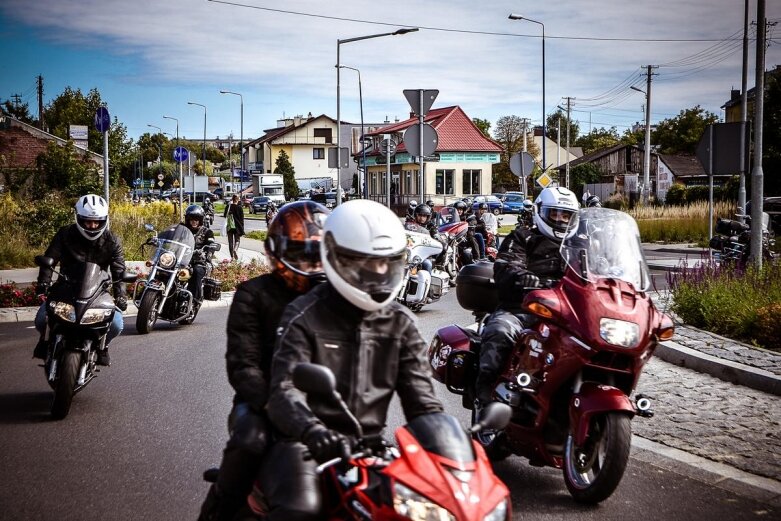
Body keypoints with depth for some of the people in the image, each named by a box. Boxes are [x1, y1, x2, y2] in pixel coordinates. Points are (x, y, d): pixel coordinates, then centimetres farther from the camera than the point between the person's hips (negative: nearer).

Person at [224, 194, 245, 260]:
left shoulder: (228, 207, 0)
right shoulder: (239, 207, -7)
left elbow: (225, 216, 5)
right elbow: (242, 218, -5)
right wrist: (242, 228, 1)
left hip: (229, 227, 2)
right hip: (237, 227, -2)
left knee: (230, 241, 10)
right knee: (237, 240, 8)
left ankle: (232, 256, 9)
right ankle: (235, 250, -23)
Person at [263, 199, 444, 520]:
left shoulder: (400, 324, 12)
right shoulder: (304, 316, -3)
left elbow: (420, 397, 7)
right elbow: (284, 390, -15)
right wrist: (313, 430, -37)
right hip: (306, 444, -5)